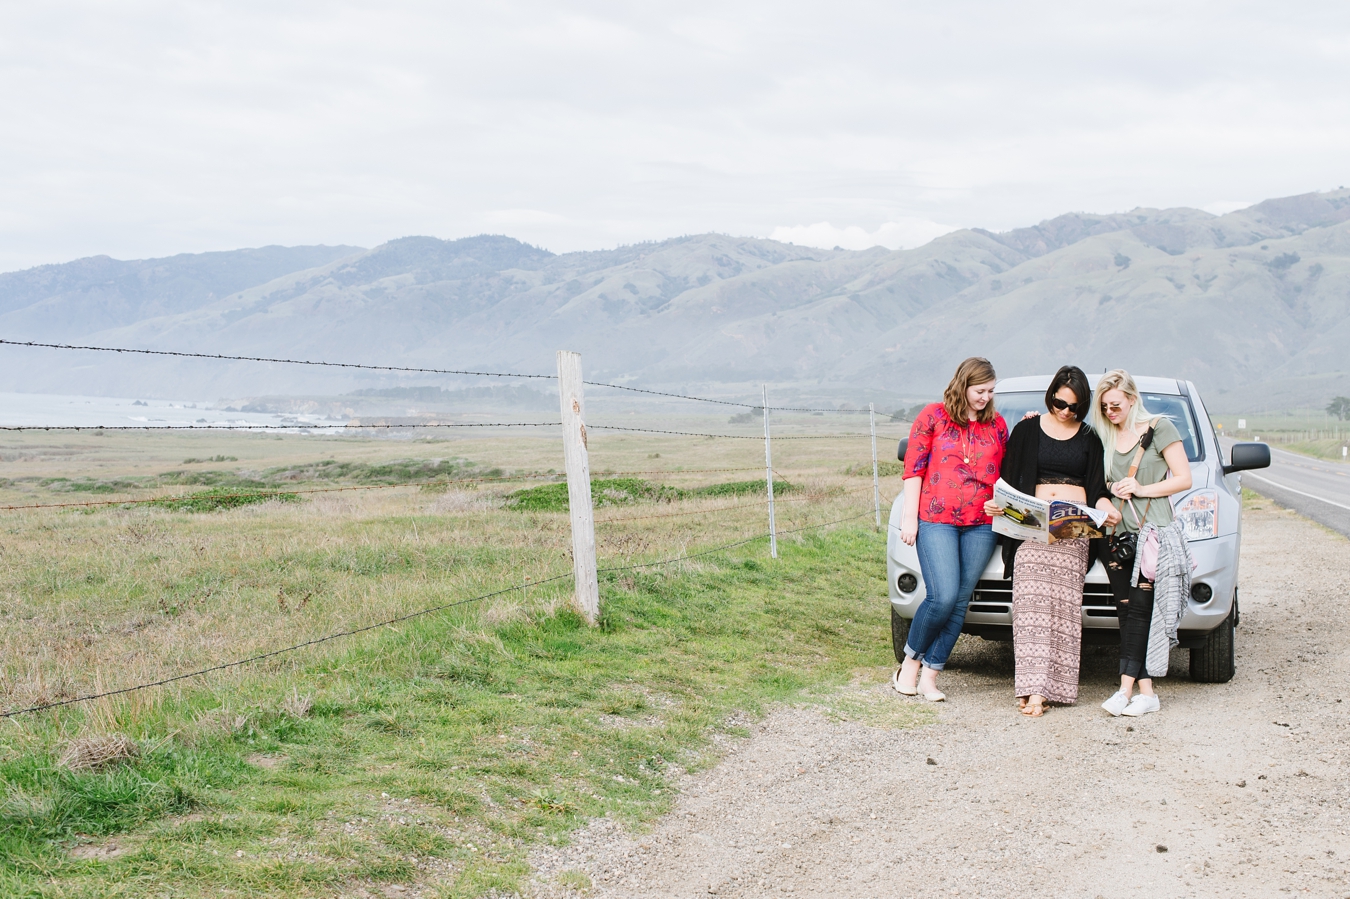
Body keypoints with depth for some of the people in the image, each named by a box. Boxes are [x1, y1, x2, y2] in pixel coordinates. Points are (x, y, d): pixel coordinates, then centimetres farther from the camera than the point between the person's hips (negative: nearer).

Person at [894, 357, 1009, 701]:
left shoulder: (997, 424, 12)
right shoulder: (933, 416, 2)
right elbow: (913, 468, 1)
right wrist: (909, 516, -4)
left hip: (981, 525, 4)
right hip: (936, 520, -4)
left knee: (960, 602, 1)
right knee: (943, 597, -15)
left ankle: (930, 676, 9)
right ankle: (911, 661, 7)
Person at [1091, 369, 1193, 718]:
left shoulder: (1159, 428, 1)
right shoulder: (1103, 437, 15)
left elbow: (1184, 479, -2)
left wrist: (1142, 489, -12)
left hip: (1154, 533, -5)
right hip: (1118, 534, 5)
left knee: (1140, 609, -10)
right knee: (1126, 612, 0)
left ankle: (1126, 688, -12)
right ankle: (1147, 692, 1)